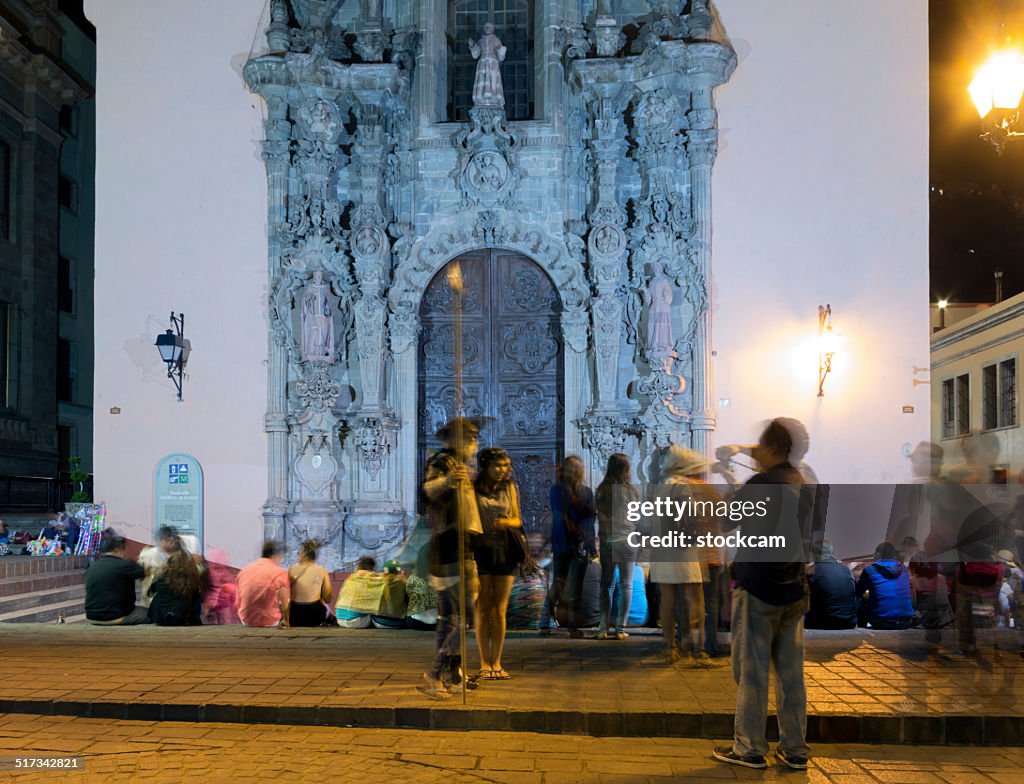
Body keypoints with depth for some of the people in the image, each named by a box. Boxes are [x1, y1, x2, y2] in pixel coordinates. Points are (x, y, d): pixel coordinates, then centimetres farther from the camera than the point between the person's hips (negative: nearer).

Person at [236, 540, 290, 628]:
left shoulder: (243, 571, 2)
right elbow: (285, 605, -18)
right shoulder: (280, 572, -12)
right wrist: (286, 621, -2)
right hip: (269, 622, -5)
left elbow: (238, 603, 7)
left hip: (246, 621, 5)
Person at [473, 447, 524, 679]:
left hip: (505, 552, 2)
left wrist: (507, 523, -13)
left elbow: (518, 520, 10)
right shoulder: (473, 488, -1)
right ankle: (485, 663, 8)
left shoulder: (509, 488, 8)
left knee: (500, 610, 3)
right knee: (483, 609, 1)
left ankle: (496, 662, 9)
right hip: (481, 551, -2)